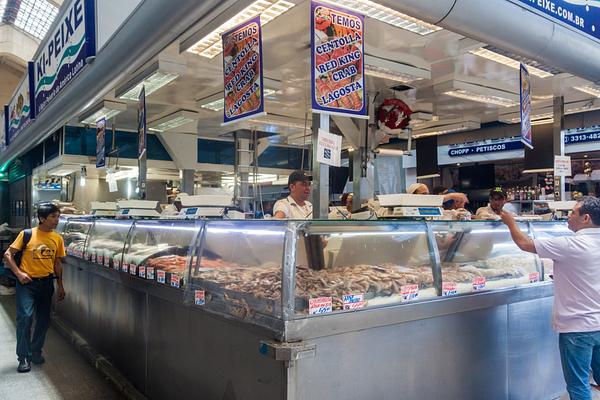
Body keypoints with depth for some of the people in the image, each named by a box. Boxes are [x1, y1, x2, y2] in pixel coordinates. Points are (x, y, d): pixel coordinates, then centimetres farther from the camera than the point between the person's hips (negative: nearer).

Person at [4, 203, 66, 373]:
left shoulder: (57, 238, 2)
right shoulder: (27, 234, -8)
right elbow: (8, 254, -4)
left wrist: (60, 285, 11)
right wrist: (18, 273, -15)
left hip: (46, 283, 4)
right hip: (27, 283, -4)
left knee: (44, 319, 10)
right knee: (25, 317, -12)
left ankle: (36, 351, 29)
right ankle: (24, 357, 1)